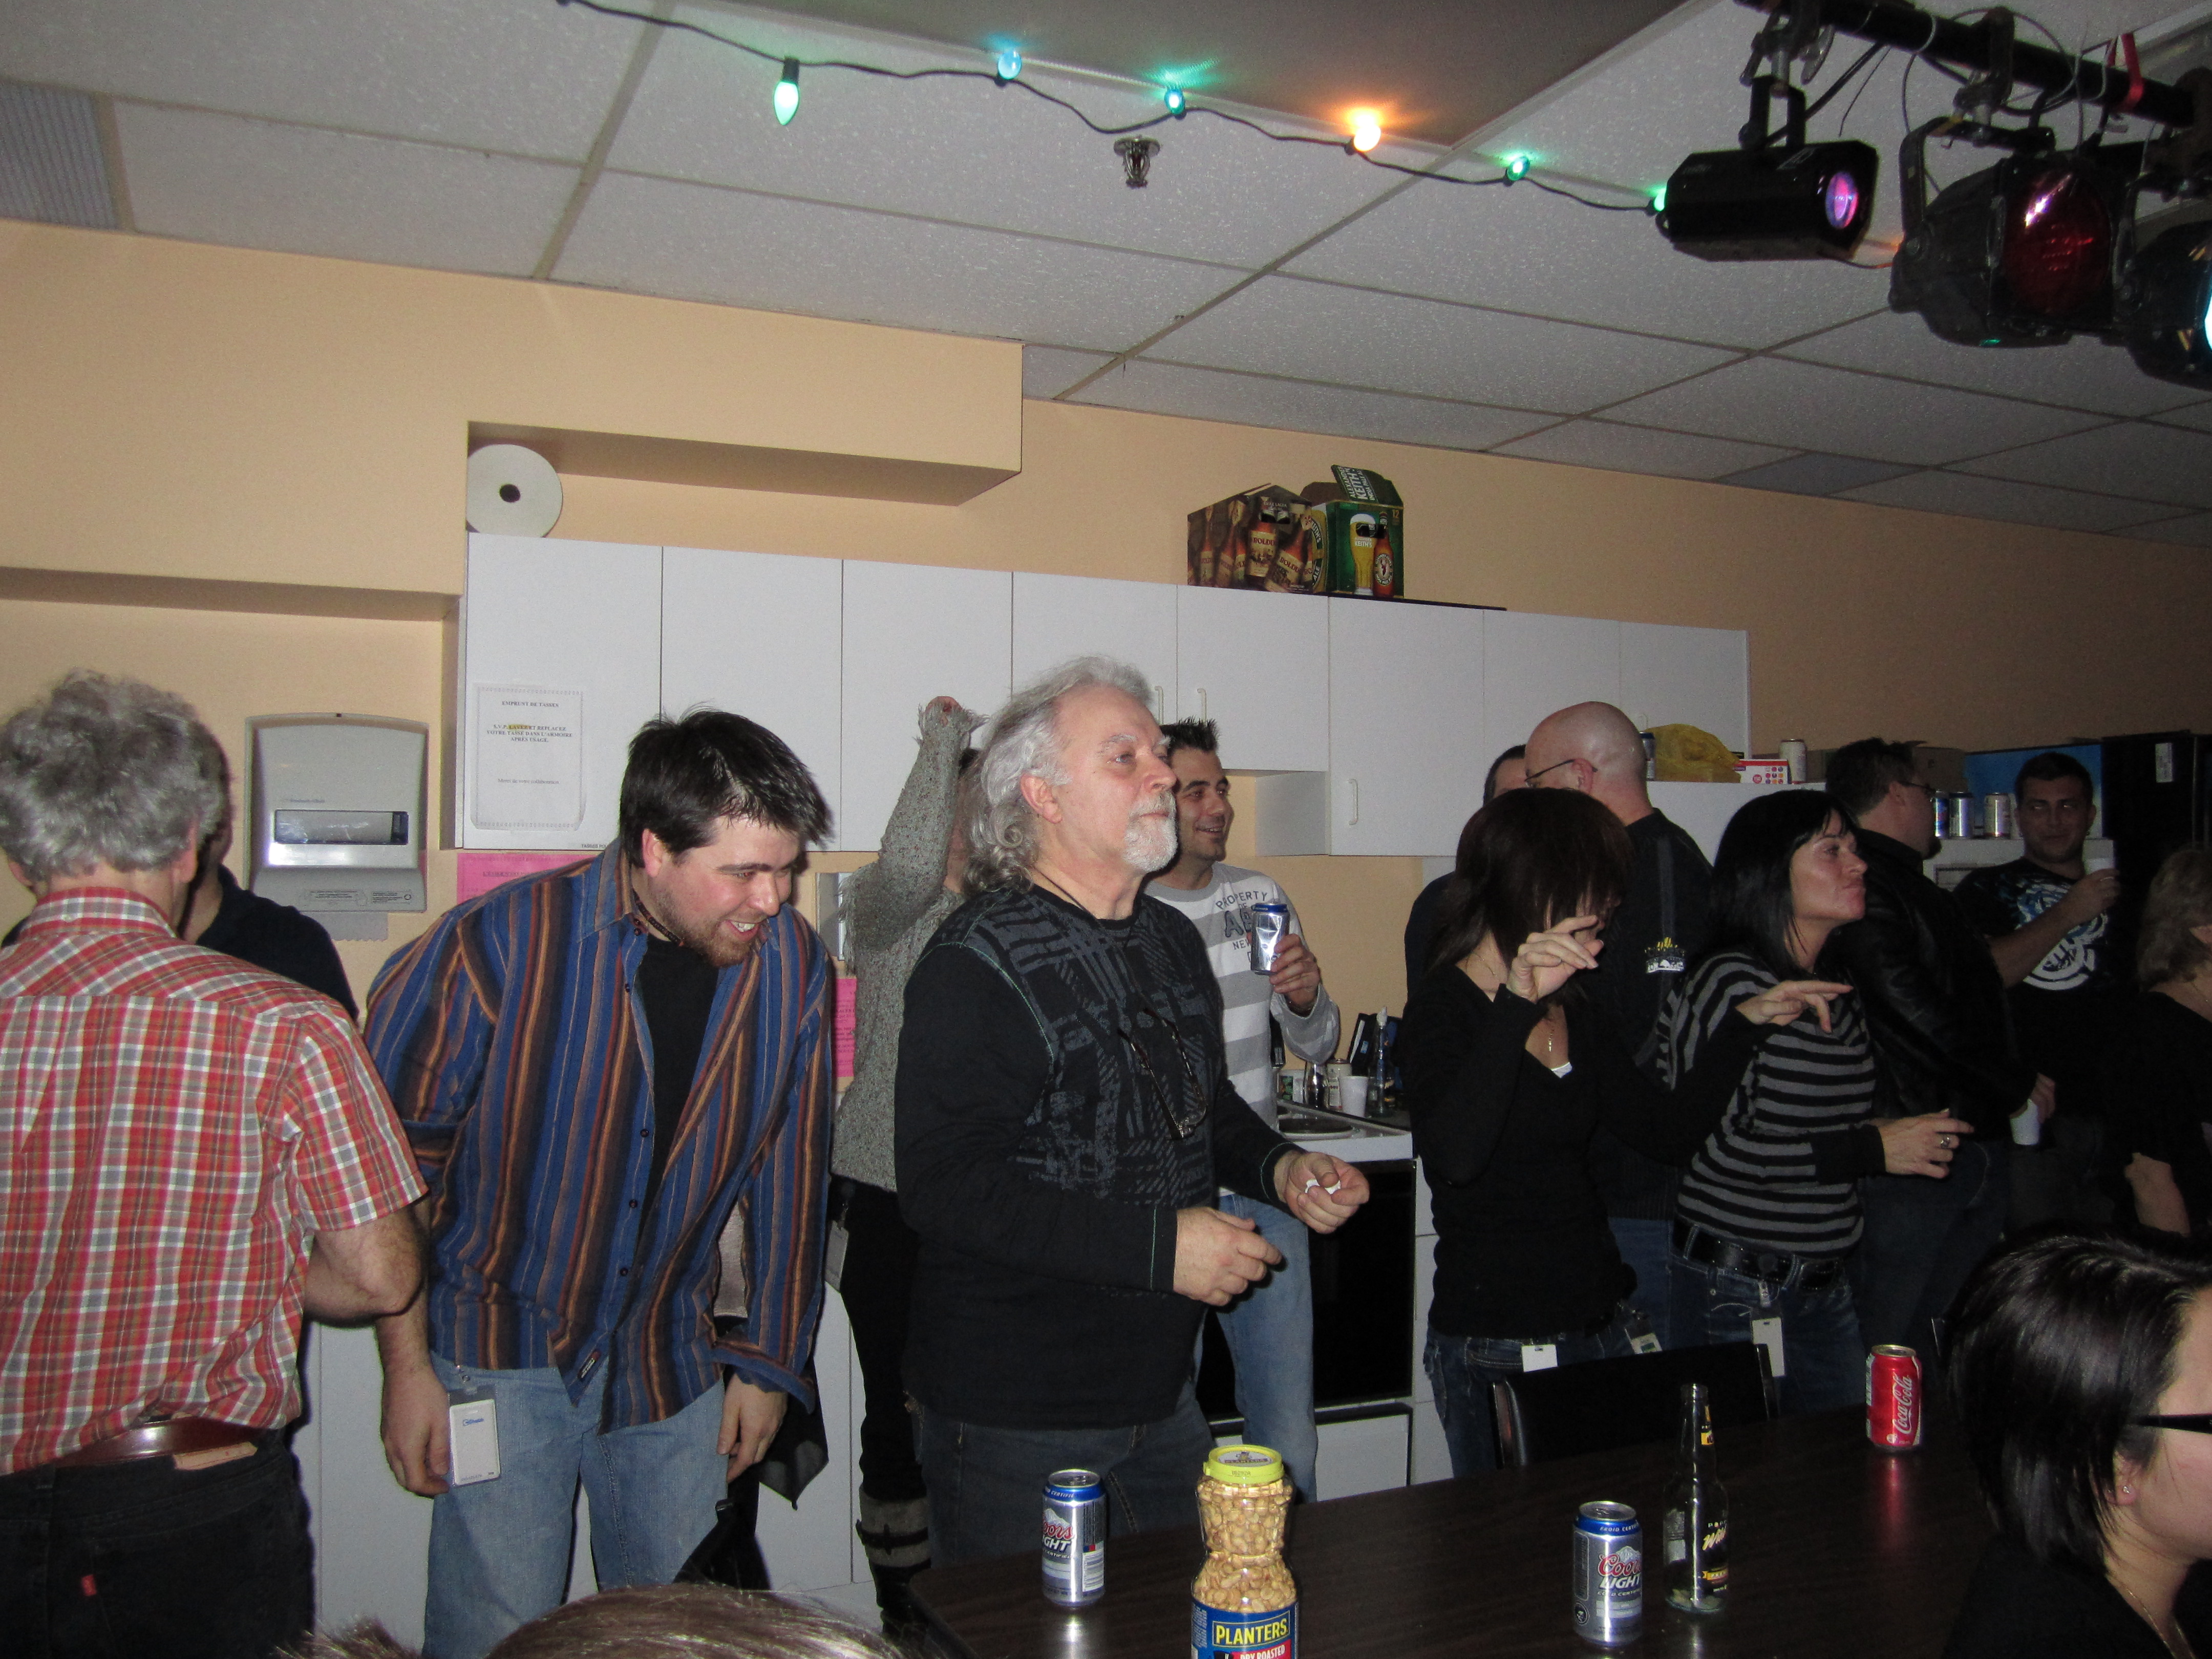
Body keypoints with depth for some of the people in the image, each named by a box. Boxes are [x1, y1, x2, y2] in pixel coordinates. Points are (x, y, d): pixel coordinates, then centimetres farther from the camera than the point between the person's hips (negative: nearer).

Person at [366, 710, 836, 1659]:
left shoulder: (792, 965, -8)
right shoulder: (502, 943, -19)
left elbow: (791, 1172, 3)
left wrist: (770, 1360, 7)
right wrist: (408, 1365, -7)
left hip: (674, 1358, 3)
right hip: (505, 1345, -3)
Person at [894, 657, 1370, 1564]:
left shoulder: (1172, 941, 9)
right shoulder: (976, 964, -18)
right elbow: (945, 1188, -26)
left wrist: (1278, 1166, 2)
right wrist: (1158, 1246, -27)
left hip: (1160, 1396, 8)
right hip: (1016, 1420, -7)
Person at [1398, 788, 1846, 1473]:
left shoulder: (1574, 1010, 9)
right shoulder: (1445, 1009, -14)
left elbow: (1670, 1130, 11)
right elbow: (1455, 1157, -32)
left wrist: (1747, 1023, 7)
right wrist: (1518, 1004, -35)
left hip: (1599, 1330, 7)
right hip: (1497, 1351, -7)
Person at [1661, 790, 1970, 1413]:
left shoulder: (1840, 989, 11)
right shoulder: (1731, 982, -15)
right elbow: (1716, 1146, -23)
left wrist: (1911, 1139, 8)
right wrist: (1871, 1149, -17)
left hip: (1824, 1286, 8)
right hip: (1736, 1290, -8)